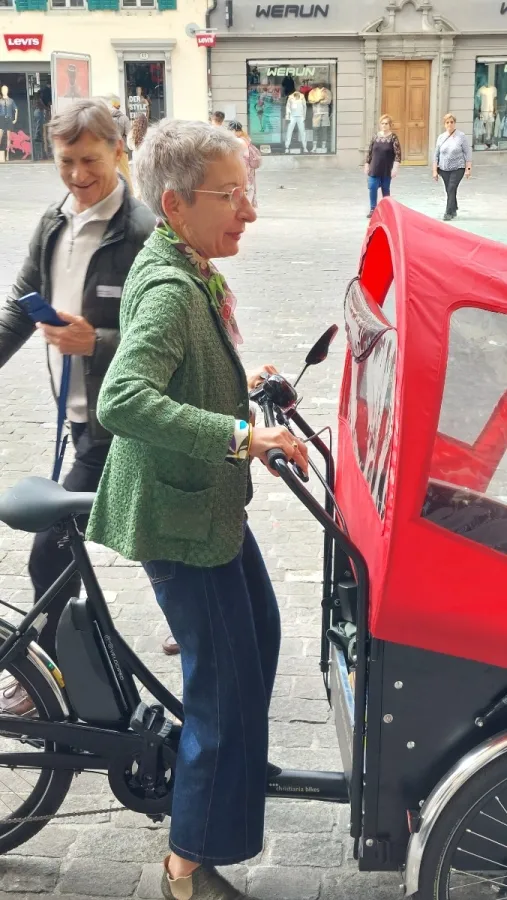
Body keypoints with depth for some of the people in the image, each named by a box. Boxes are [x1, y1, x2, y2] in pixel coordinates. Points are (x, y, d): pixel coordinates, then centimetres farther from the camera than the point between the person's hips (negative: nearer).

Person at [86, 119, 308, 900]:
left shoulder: (189, 271, 7)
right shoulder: (171, 288, -25)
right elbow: (122, 400, -40)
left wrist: (237, 383, 16)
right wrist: (241, 436, -41)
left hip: (209, 498, 10)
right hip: (179, 516, -10)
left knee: (259, 632, 25)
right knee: (228, 684, -2)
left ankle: (225, 756, 50)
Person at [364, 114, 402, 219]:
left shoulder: (393, 137, -6)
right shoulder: (376, 136, 3)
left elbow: (398, 154, -9)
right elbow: (369, 151, 9)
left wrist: (395, 168, -16)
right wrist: (367, 165, 7)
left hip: (386, 170, -2)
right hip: (374, 169, 2)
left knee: (385, 190, 8)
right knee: (372, 188, -5)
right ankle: (373, 209, 4)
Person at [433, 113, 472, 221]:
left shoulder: (461, 136, -4)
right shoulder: (441, 137, 6)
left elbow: (468, 152, -2)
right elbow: (436, 155, 9)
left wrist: (468, 168, -7)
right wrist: (435, 170, 5)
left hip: (458, 168, -4)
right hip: (444, 169, 4)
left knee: (452, 189, -14)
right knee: (449, 190, 9)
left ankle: (449, 213, -13)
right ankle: (454, 210, 28)